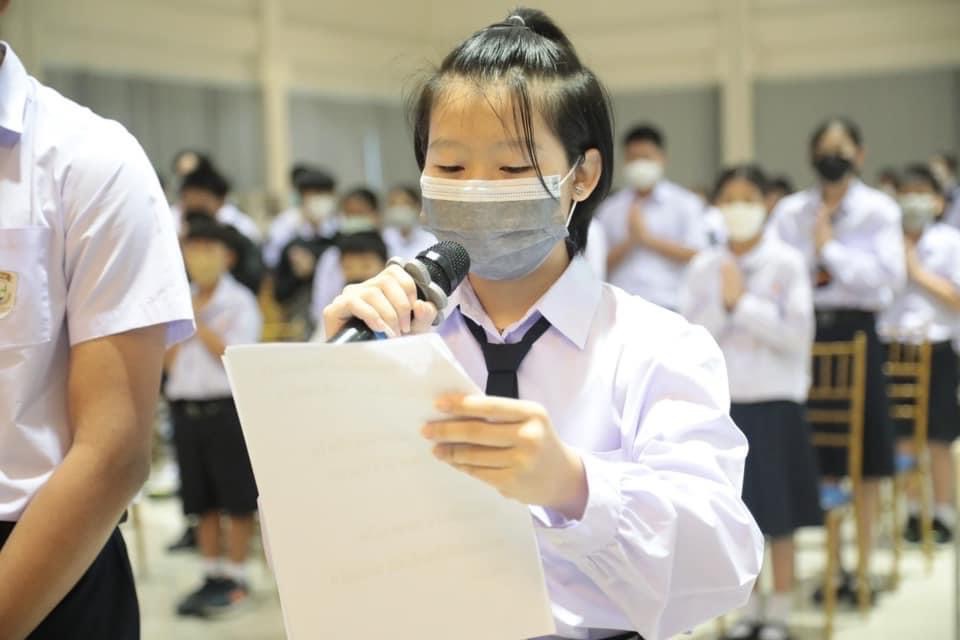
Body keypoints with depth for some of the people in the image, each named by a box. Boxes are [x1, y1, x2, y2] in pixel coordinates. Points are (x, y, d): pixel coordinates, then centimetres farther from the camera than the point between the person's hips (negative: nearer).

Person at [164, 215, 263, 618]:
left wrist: (199, 322, -11)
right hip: (186, 407, 5)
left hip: (227, 407, -5)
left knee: (237, 500, 0)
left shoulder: (240, 303, -2)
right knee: (202, 501, 11)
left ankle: (235, 578, 8)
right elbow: (169, 362, 8)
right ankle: (212, 576, 20)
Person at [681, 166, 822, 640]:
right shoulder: (703, 268, 3)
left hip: (775, 403, -2)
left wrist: (743, 304, -15)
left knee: (779, 514, 4)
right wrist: (721, 306, -15)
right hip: (721, 401, 3)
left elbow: (798, 336, -11)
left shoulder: (787, 263, -4)